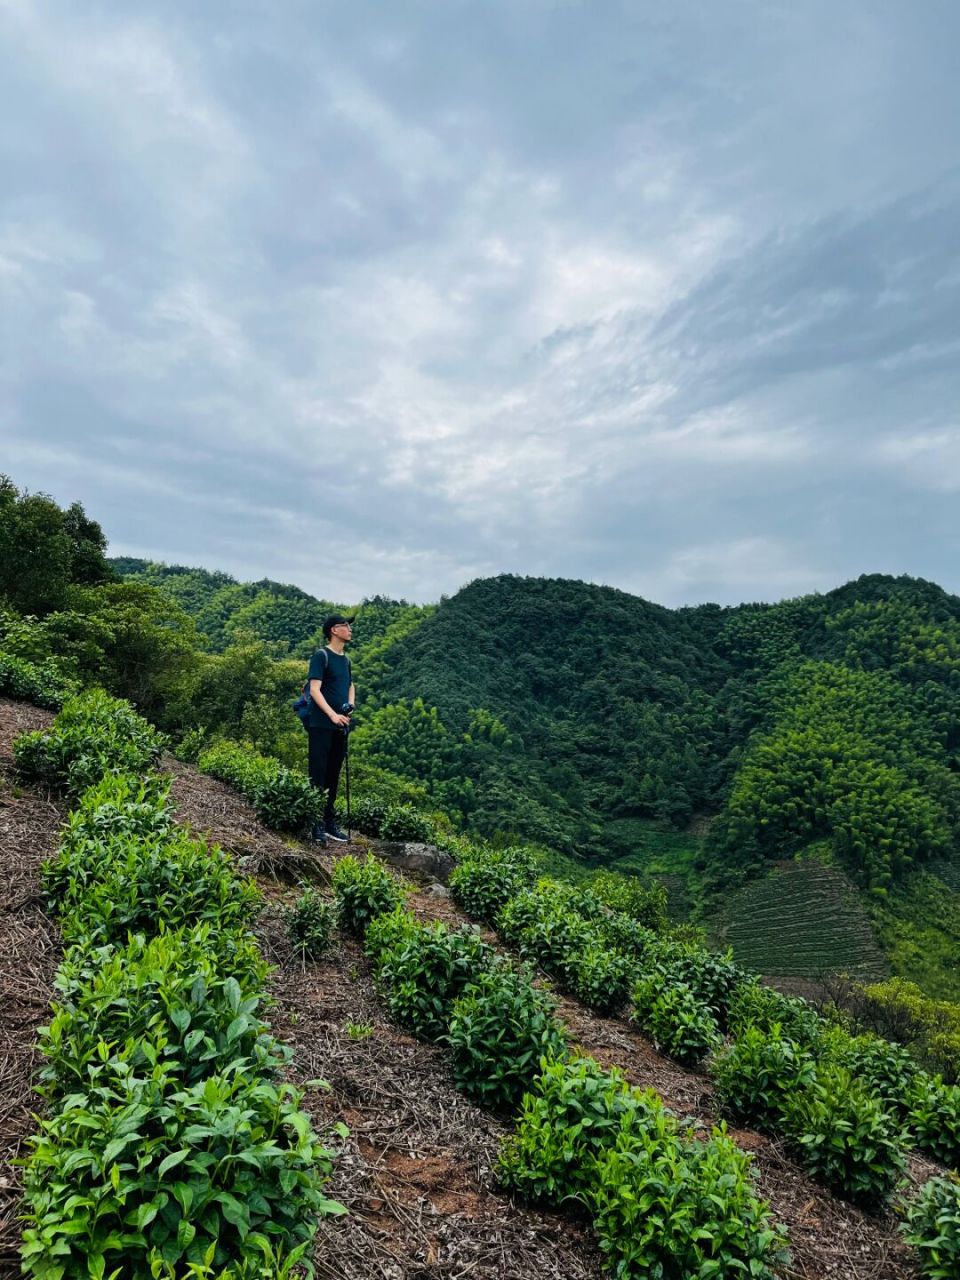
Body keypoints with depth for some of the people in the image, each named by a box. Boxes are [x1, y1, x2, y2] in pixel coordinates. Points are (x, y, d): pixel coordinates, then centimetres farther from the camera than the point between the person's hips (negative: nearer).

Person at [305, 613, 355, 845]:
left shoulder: (345, 659, 16)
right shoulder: (321, 655, -7)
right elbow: (315, 689, -14)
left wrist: (349, 707, 4)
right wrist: (332, 715, -24)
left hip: (340, 727, 7)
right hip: (321, 725, -7)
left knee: (333, 775, 11)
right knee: (318, 775, -4)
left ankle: (329, 821, 19)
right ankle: (316, 824, 0)